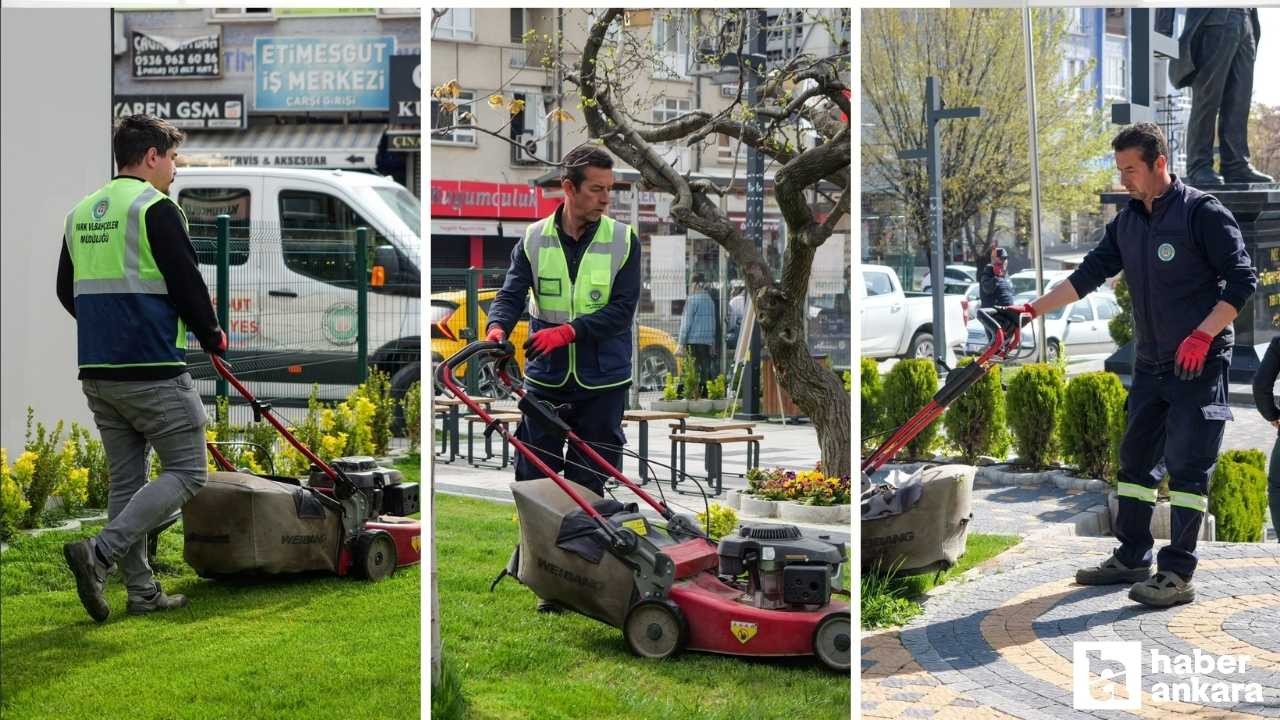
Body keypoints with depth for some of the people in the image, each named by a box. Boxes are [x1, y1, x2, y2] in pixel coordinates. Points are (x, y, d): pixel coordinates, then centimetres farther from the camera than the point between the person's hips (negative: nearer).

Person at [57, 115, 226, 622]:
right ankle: (99, 553, -15)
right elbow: (187, 282, -14)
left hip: (97, 373, 8)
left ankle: (142, 592, 14)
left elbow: (67, 292, 20)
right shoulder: (155, 209, -11)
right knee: (185, 472, 0)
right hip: (154, 371, -8)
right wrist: (213, 337, 3)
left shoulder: (80, 213, 13)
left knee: (126, 480, 13)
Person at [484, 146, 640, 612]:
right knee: (533, 478, 2)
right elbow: (512, 294, -3)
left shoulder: (623, 241, -3)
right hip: (545, 379, 2)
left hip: (602, 382, -1)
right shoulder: (534, 240, 1)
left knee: (587, 483, 3)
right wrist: (497, 327, -25)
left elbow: (622, 310, -10)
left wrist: (569, 331, -22)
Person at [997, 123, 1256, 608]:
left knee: (1186, 465, -7)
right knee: (1135, 459, 12)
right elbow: (1088, 276, 9)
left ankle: (1177, 574, -4)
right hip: (1150, 365, 8)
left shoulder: (1202, 213, -12)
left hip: (1200, 364, -8)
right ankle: (1132, 558, 23)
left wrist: (1202, 336, -20)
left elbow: (1242, 280, -13)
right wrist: (1032, 309, -1)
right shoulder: (1127, 223, 10)